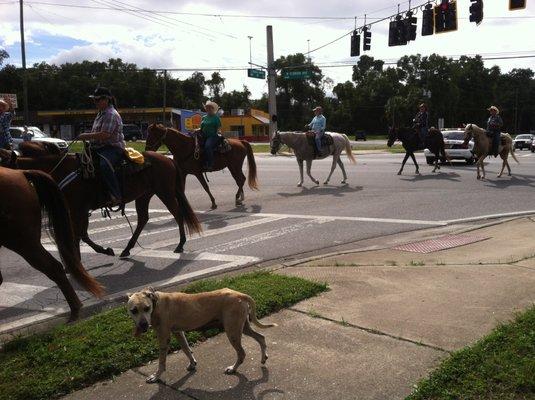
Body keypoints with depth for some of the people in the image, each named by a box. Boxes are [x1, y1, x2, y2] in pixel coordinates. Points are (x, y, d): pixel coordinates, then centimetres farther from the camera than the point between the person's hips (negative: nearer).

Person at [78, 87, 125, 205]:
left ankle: (116, 196, -39)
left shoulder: (111, 114, -14)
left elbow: (105, 135, -24)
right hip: (99, 148, 11)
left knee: (105, 165, -38)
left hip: (113, 148, -11)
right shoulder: (101, 113, 20)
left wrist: (86, 136, -16)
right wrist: (87, 137, 13)